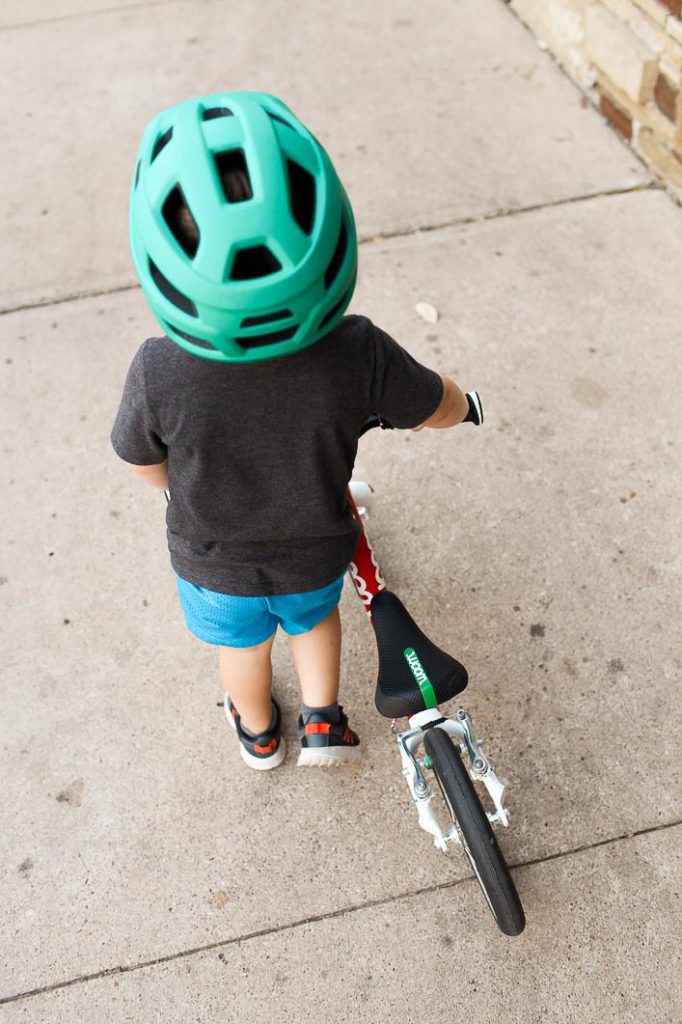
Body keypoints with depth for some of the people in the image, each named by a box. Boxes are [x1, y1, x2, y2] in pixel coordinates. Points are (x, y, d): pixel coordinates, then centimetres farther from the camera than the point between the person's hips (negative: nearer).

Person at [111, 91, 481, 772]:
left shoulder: (158, 375, -35)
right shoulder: (358, 356, -34)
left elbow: (145, 467, -14)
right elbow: (439, 408, -14)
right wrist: (461, 402, 11)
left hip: (213, 561, 0)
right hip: (317, 554, 0)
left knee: (241, 642, 32)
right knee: (313, 616, 36)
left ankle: (259, 733, 59)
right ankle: (323, 722, 47)